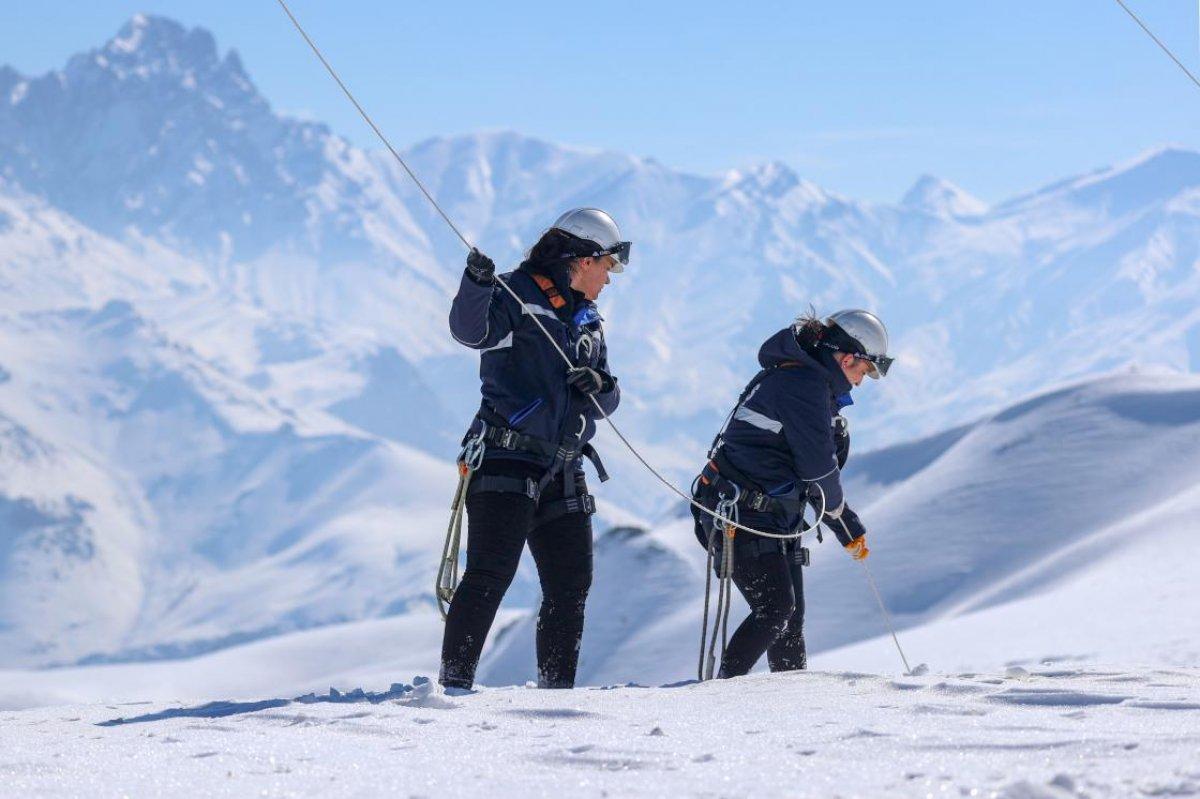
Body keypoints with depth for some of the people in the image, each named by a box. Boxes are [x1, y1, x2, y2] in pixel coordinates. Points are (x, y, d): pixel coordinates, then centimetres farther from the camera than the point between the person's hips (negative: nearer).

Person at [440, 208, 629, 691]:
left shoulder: (589, 323, 20)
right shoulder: (518, 297, -4)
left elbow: (608, 400, 21)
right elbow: (470, 330, -23)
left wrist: (600, 386, -2)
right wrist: (476, 285, -42)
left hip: (563, 476, 8)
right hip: (507, 463, -8)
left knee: (571, 583, 7)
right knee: (491, 573, -15)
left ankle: (556, 684, 17)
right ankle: (455, 678, -15)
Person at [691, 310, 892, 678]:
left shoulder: (809, 382, 19)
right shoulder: (804, 384, -16)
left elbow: (816, 463, 25)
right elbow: (818, 465, -18)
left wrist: (849, 528, 24)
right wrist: (836, 506, 3)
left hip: (776, 515, 11)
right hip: (742, 516, -11)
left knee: (791, 613, 10)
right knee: (775, 609, -16)